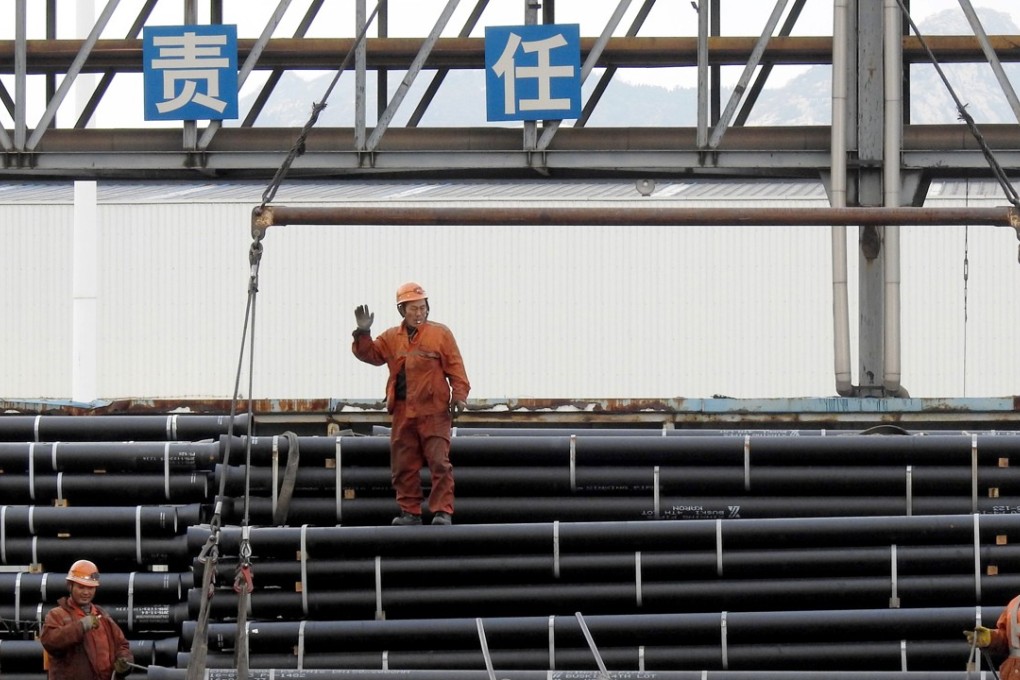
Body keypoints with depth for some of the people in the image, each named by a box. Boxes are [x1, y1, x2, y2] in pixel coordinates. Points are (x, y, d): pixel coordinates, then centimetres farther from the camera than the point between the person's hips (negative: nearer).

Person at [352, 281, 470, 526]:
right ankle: (410, 512, 14)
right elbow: (370, 354, 9)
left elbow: (455, 367, 0)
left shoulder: (440, 334, 2)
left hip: (434, 411, -4)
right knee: (403, 465, 6)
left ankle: (443, 511, -6)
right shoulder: (391, 338, 12)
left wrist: (459, 395, -10)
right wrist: (363, 334, -7)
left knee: (439, 462, -9)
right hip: (403, 412, 4)